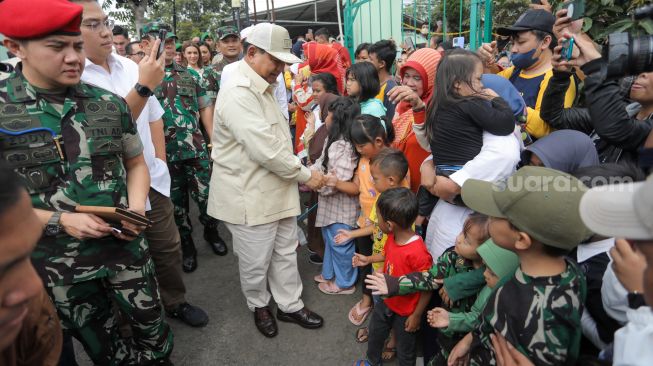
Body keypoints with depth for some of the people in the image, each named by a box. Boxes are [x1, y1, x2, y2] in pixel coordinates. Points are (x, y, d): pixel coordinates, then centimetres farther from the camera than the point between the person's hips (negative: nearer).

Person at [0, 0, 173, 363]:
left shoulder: (110, 104, -3)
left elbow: (135, 163, 8)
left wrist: (136, 208, -10)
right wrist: (59, 221, -19)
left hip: (126, 247, 2)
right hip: (58, 264, -1)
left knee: (155, 335, 17)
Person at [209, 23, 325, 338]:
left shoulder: (262, 88, 11)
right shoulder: (237, 93, -22)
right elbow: (265, 150, -27)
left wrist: (299, 173, 12)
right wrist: (306, 175, -15)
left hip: (278, 188, 9)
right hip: (250, 195, -9)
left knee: (285, 253, 18)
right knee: (256, 262, 11)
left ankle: (290, 306, 34)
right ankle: (259, 305, 36)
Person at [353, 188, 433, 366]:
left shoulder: (417, 253, -39)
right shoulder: (392, 237, -15)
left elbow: (427, 288, -27)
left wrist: (417, 315, -17)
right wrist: (369, 259, 10)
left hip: (405, 312, -8)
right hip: (386, 301, 8)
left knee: (405, 350, 20)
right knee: (375, 332, 31)